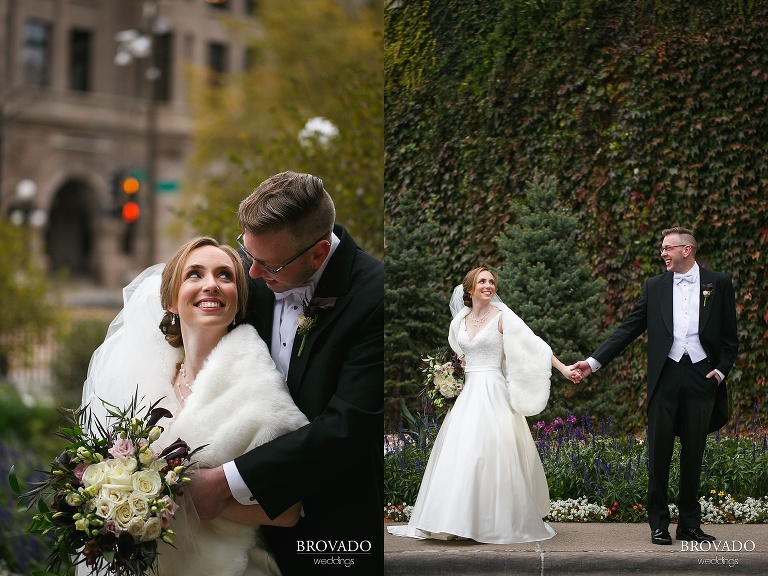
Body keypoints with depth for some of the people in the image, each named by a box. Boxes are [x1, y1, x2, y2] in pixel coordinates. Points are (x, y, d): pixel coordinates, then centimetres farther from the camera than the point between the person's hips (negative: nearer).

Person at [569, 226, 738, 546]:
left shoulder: (718, 283, 6)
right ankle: (659, 523, 8)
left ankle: (690, 524, 15)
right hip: (666, 376, 1)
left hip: (702, 376, -1)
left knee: (693, 453, 6)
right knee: (659, 451, 1)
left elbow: (729, 336, 9)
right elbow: (628, 329, 6)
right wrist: (594, 361, -1)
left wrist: (721, 370, -5)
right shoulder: (655, 286, 9)